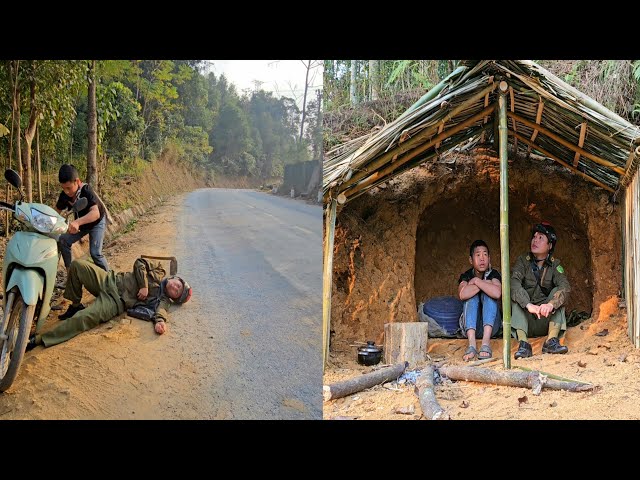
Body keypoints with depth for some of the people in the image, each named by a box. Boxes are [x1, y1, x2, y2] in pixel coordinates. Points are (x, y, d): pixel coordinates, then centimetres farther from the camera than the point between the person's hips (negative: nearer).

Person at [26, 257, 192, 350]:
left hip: (116, 302, -5)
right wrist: (144, 285, -5)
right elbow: (140, 263, 6)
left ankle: (40, 339, -29)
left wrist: (160, 320, -39)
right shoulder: (158, 272, 14)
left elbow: (160, 310, -16)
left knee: (85, 317, -30)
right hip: (109, 280, 5)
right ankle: (75, 305, 6)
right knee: (77, 265, -13)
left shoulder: (164, 300, 4)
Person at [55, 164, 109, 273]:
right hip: (80, 222, 6)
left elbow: (96, 213, -51)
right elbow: (57, 211, -7)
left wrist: (77, 222, -66)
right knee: (63, 240, -12)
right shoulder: (64, 195, -20)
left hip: (97, 222, -6)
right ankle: (70, 273, 0)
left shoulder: (86, 191, -36)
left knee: (95, 253, -20)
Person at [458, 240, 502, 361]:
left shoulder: (493, 274, -5)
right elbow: (462, 295, -28)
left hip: (491, 324, -1)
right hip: (470, 324, 1)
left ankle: (486, 343, -42)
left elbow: (497, 293, -31)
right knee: (472, 296, -23)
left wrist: (476, 281, -19)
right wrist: (486, 283, -20)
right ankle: (471, 344, -45)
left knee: (488, 295, -23)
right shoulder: (466, 276, -2)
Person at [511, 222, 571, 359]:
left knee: (558, 293, -18)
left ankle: (552, 340, -29)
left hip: (546, 321, 1)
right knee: (516, 296, -25)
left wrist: (551, 304, -39)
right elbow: (513, 283, -23)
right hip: (525, 320, -1)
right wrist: (529, 305, -40)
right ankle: (523, 343, -39)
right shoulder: (523, 261, -4)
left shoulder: (554, 264, 0)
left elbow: (565, 287, -18)